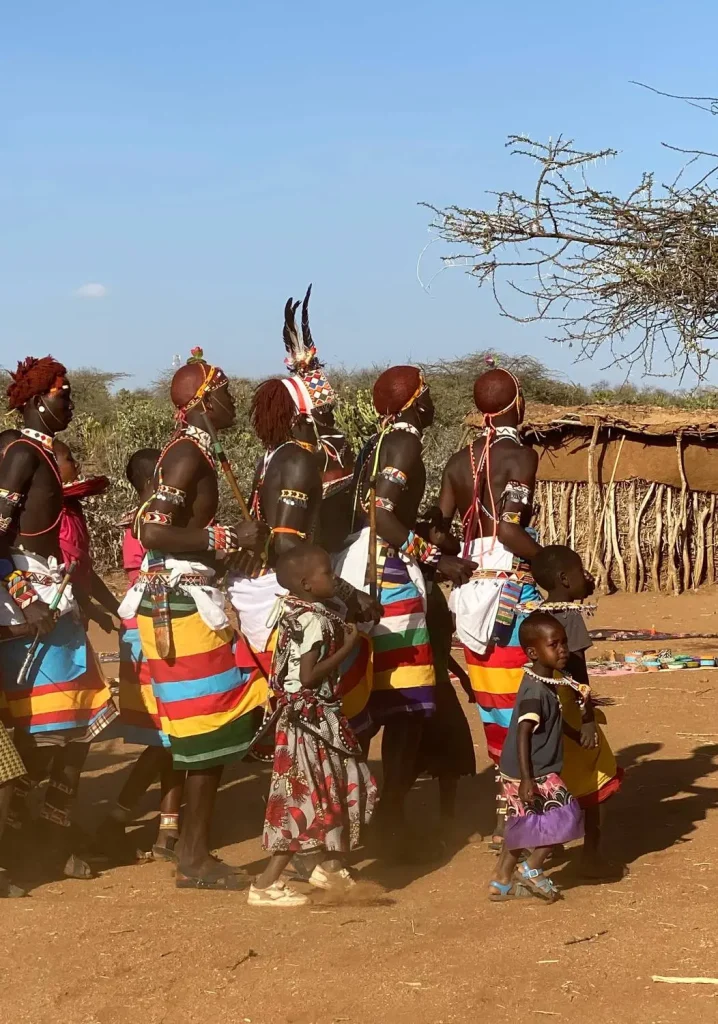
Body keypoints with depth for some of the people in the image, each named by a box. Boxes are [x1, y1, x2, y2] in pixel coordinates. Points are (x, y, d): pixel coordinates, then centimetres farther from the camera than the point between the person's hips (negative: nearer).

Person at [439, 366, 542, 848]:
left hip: (470, 589, 7)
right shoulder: (521, 455, -9)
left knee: (494, 704, 13)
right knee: (520, 701, -1)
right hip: (511, 588, -7)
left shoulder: (460, 461, 9)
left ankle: (506, 815, 19)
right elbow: (510, 527, -21)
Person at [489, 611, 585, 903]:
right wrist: (526, 780, -31)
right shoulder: (535, 691, -22)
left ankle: (502, 882, 26)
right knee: (566, 817, -8)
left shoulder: (549, 682, 8)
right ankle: (532, 868, 4)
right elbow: (523, 735, -27)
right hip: (532, 775, -10)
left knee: (525, 827, 17)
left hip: (536, 771, 10)